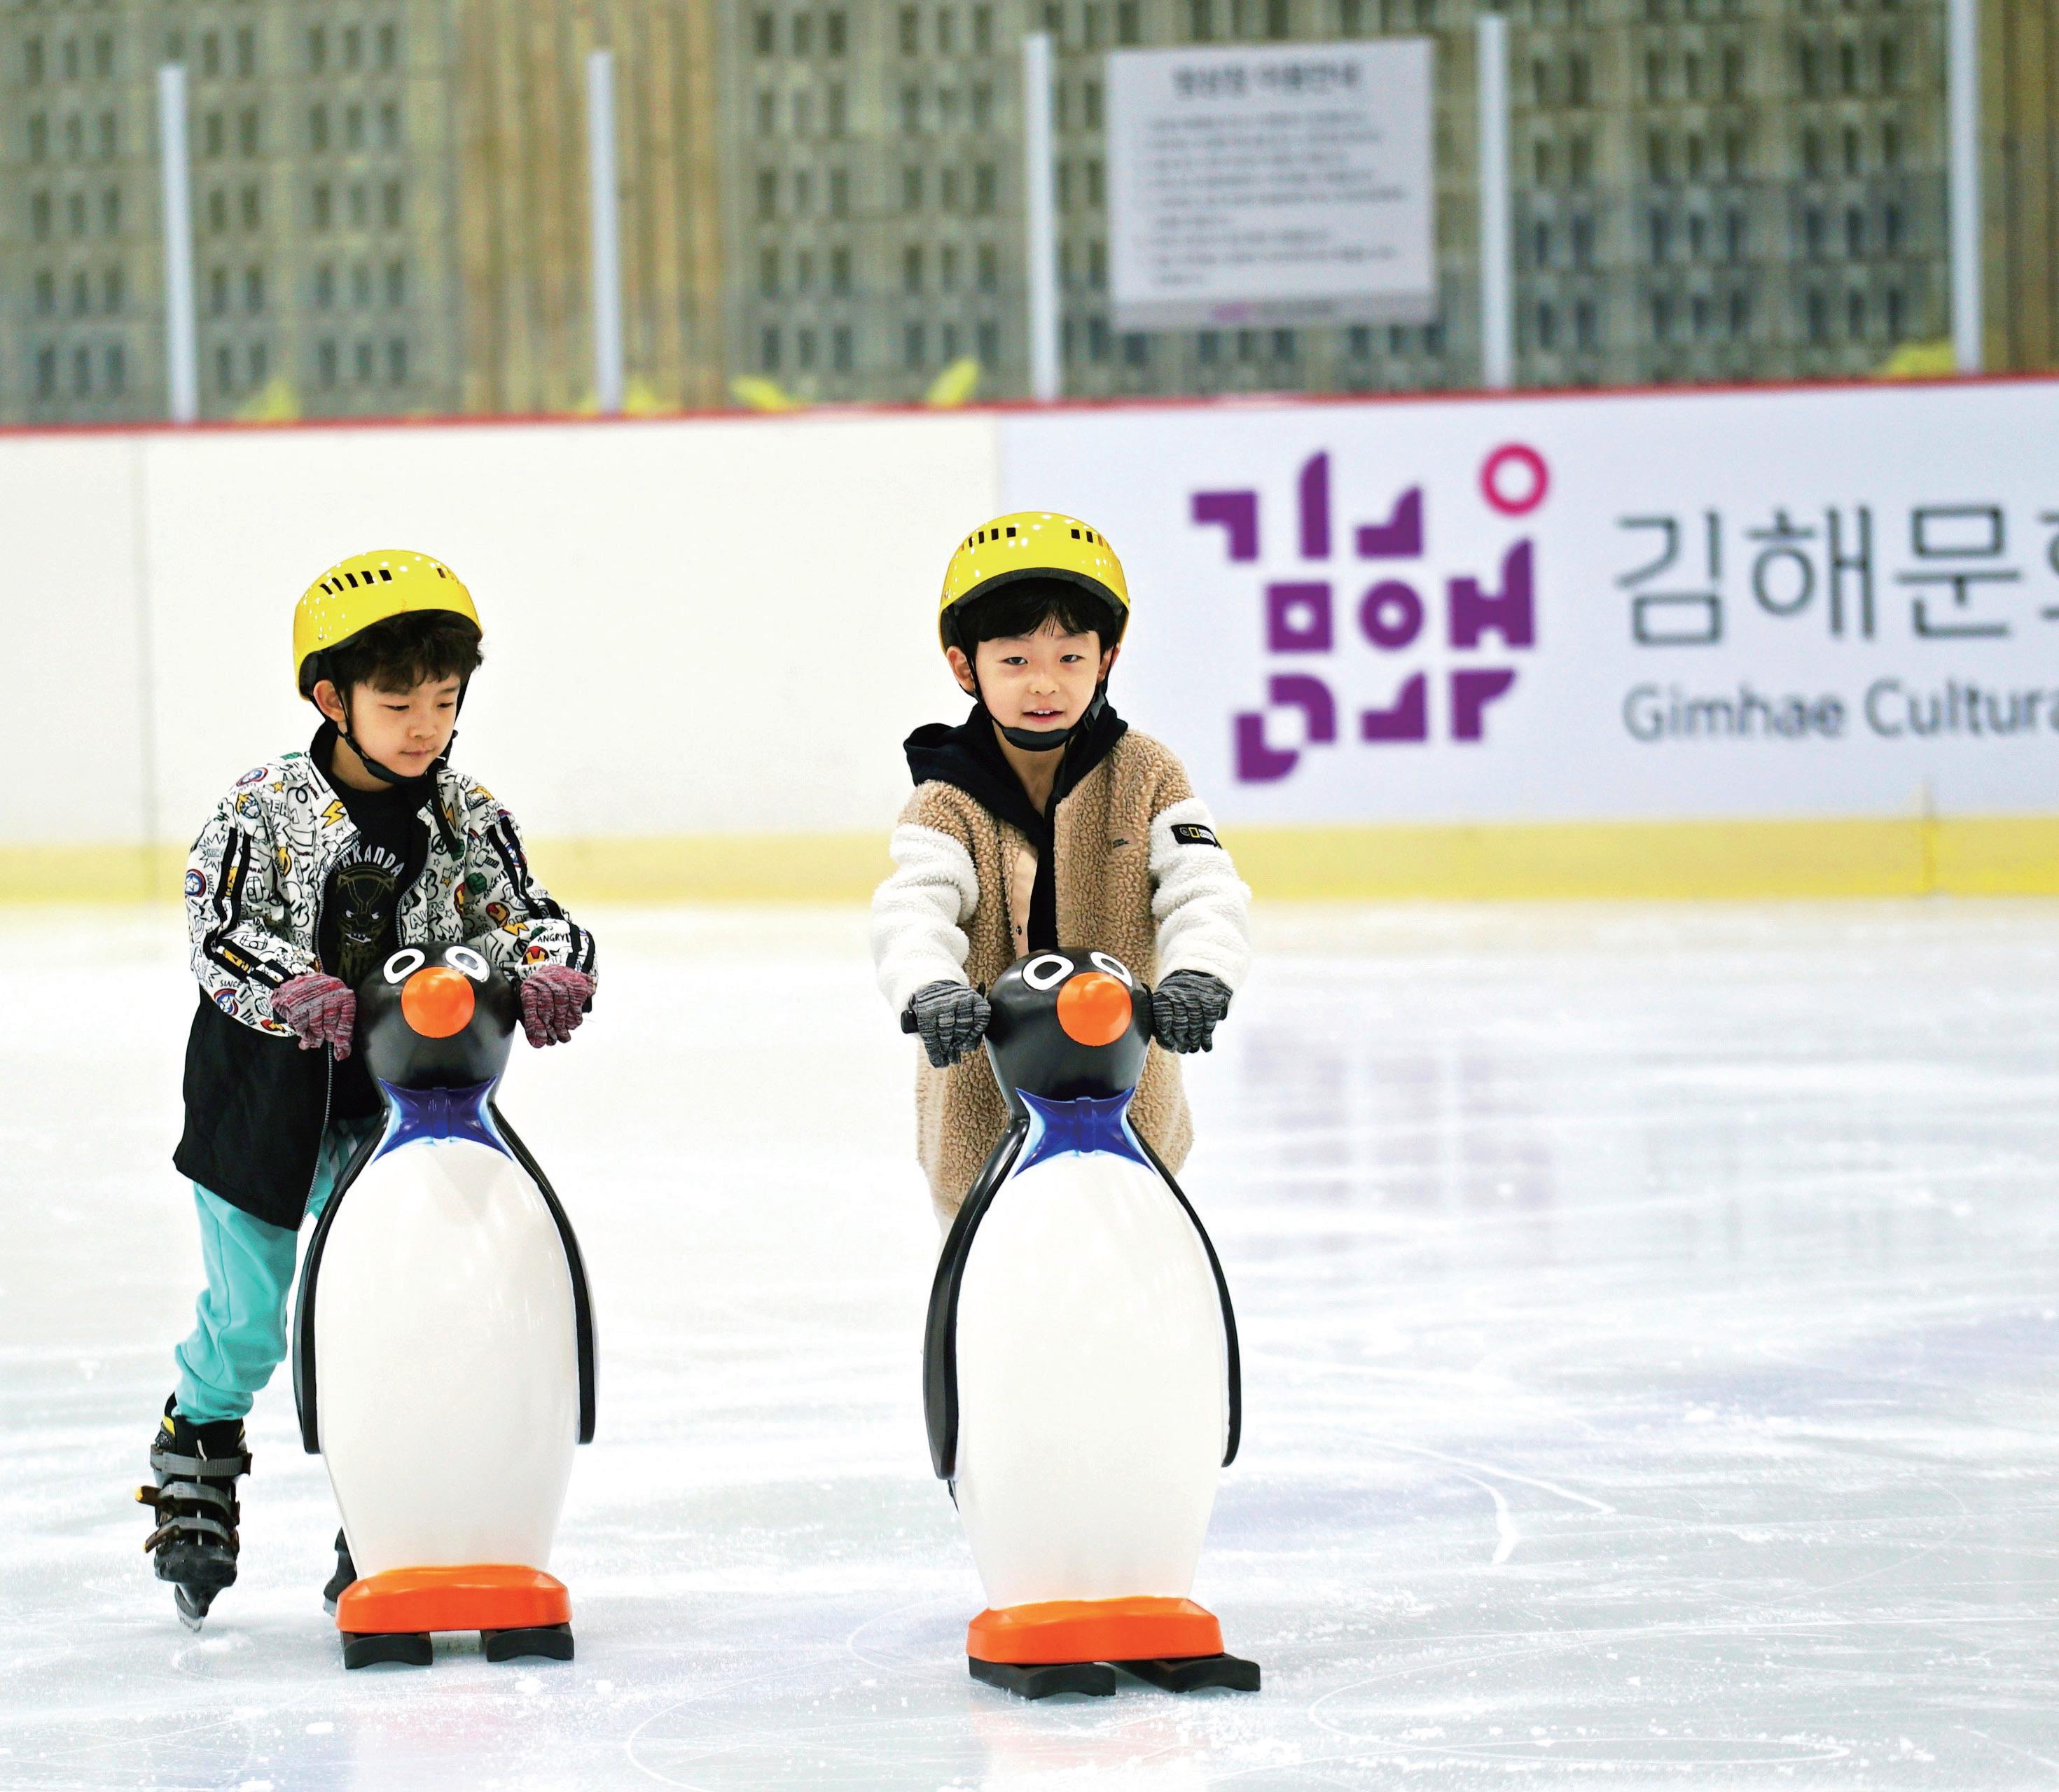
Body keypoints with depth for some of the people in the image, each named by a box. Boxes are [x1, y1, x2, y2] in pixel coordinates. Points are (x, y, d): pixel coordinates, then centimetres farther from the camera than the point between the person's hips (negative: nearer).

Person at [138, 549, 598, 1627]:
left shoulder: (467, 819, -2)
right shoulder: (264, 810, -11)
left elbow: (526, 919, -4)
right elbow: (219, 932, -18)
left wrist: (549, 972, -27)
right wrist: (294, 990, -37)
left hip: (402, 1108, 2)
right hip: (264, 1104, -2)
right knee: (245, 1324, 6)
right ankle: (192, 1495, 30)